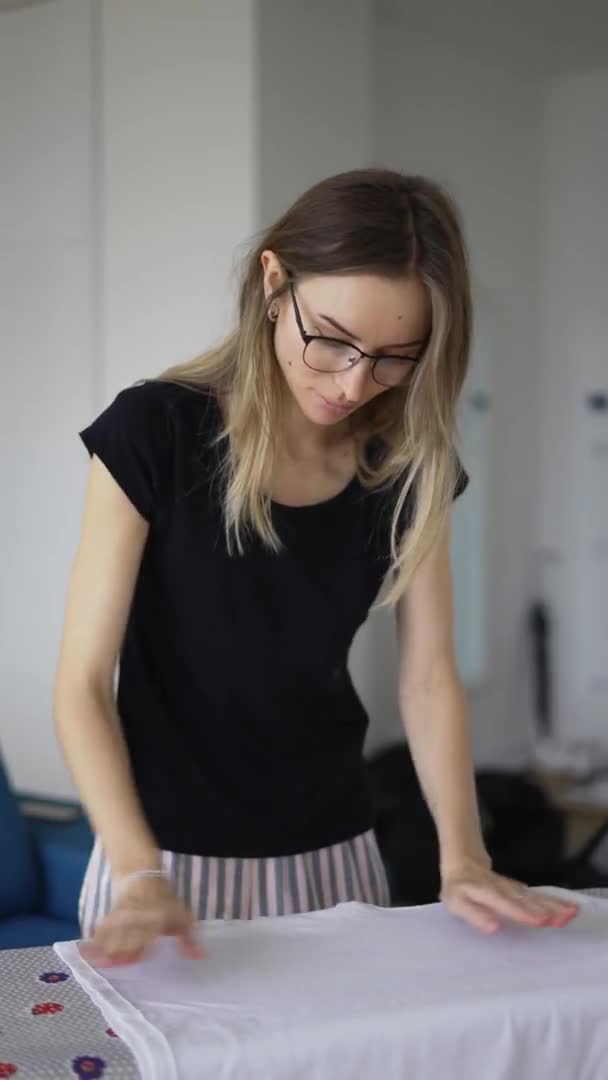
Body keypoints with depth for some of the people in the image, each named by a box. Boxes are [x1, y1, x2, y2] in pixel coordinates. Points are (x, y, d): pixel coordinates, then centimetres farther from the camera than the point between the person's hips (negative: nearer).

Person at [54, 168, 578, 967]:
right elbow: (83, 683, -18)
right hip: (172, 853, -3)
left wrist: (462, 859, -19)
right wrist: (138, 873, -30)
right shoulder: (154, 434, -18)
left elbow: (429, 678, -6)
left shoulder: (408, 465, -5)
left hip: (331, 854, 4)